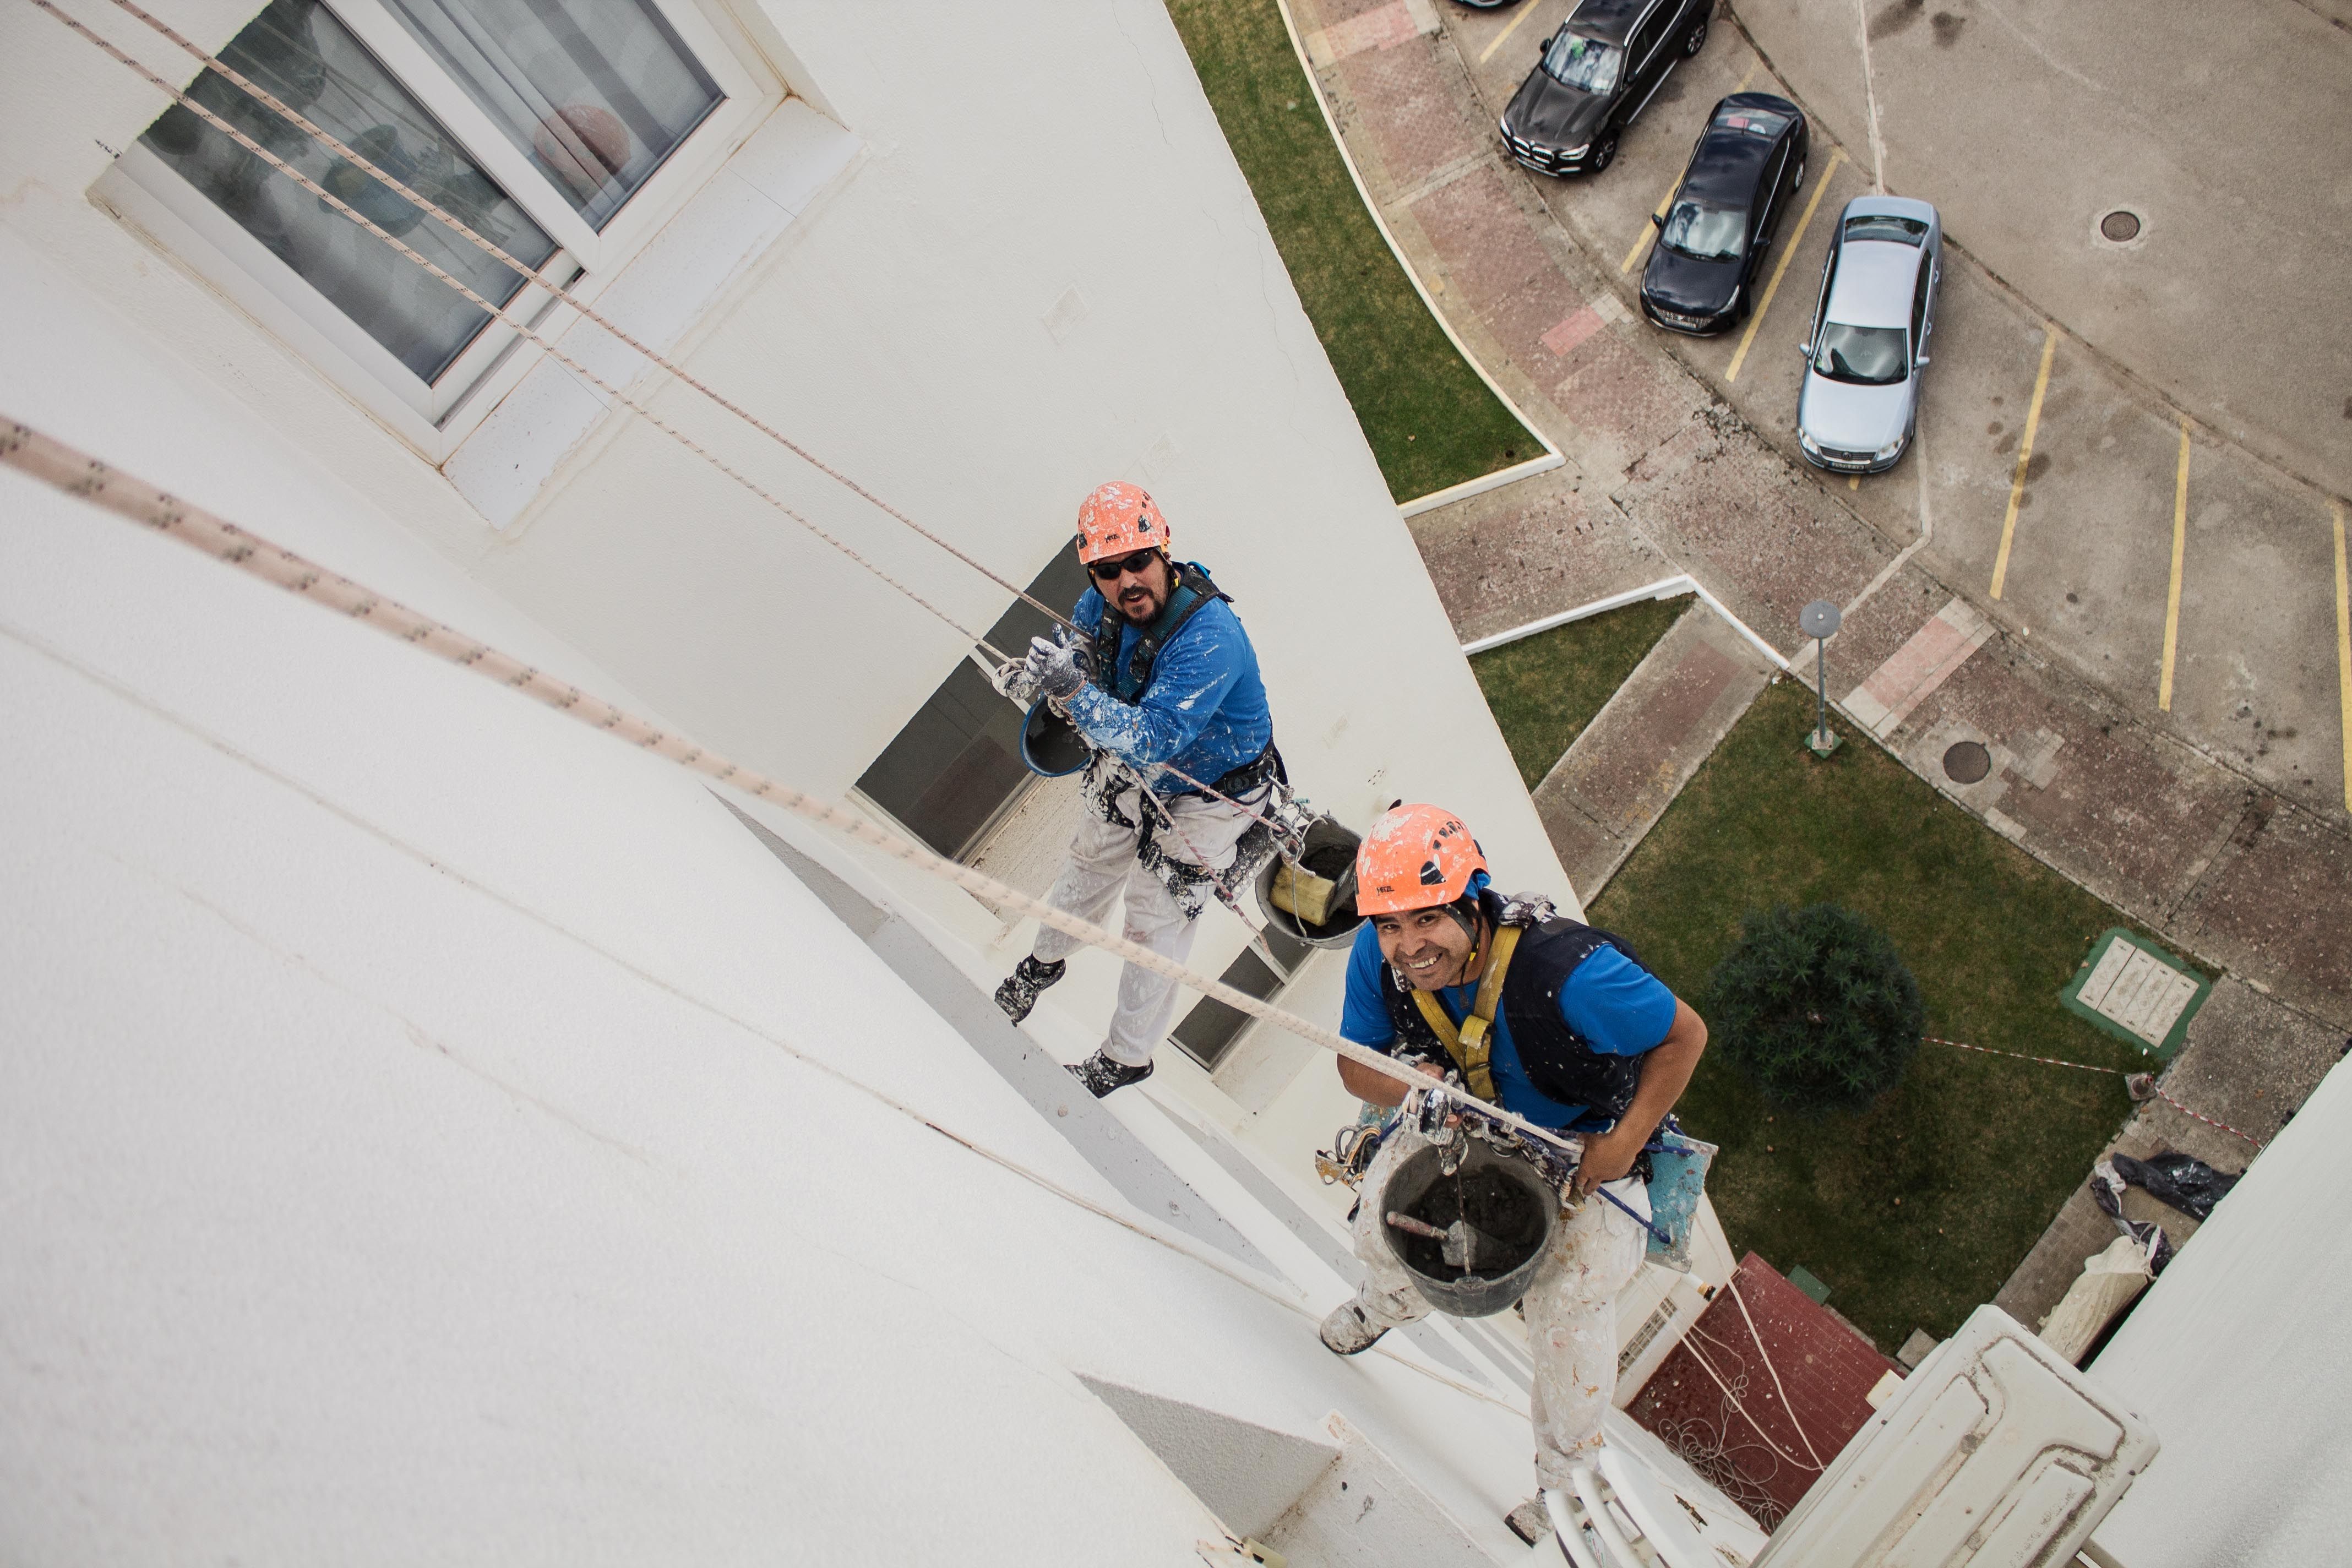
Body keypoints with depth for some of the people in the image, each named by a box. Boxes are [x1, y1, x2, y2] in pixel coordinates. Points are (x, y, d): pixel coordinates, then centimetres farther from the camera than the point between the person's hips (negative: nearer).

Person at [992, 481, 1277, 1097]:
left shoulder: (1209, 637, -39)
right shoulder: (1103, 603, -18)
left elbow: (1156, 738, -44)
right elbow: (1080, 650, 4)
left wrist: (1076, 693, -53)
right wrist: (1037, 674, -18)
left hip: (1210, 794, -7)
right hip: (1133, 770, 7)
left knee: (1156, 922, 3)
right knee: (1092, 862, 26)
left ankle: (1126, 1058, 24)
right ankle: (1046, 961, 55)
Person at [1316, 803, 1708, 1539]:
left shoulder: (1565, 971, -40)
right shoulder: (1377, 955, -25)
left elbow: (1685, 1035, -24)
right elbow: (1356, 1064, -11)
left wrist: (1621, 1147, -24)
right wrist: (1412, 1086, -33)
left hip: (1584, 1140, -3)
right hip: (1461, 1119, 4)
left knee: (1568, 1305, -7)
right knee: (1384, 1214, -8)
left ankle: (1566, 1479, 23)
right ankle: (1391, 1299, 33)